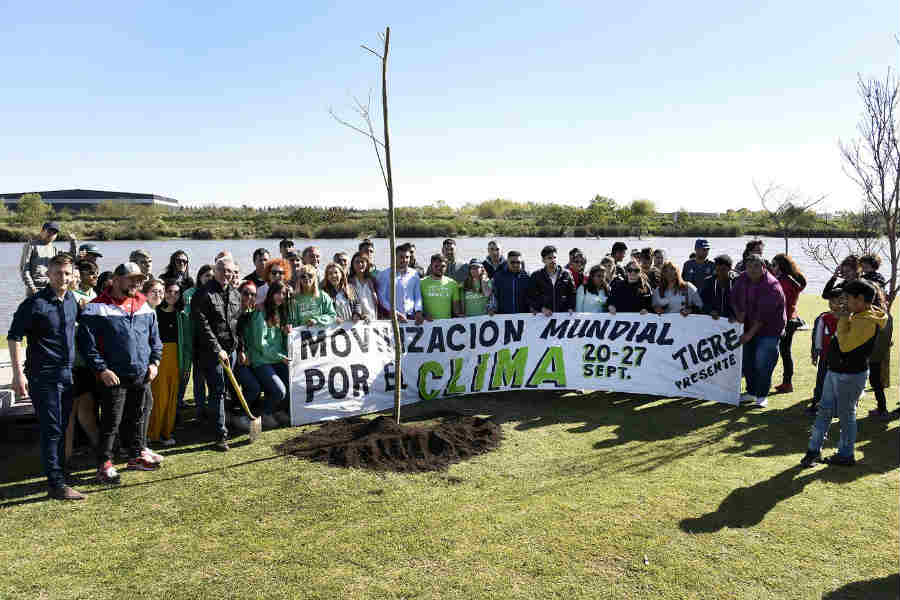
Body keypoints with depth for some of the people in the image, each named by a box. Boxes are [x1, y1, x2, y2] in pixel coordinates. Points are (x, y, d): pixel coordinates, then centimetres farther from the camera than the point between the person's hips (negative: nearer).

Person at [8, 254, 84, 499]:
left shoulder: (72, 300, 6)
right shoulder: (35, 303, -13)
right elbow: (14, 337, -12)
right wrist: (18, 373, -17)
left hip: (67, 374, 6)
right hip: (43, 376, -6)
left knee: (62, 428, 16)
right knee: (51, 430, -4)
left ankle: (59, 473, 30)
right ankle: (56, 484, 2)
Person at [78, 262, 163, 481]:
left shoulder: (144, 306, 9)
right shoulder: (96, 308, -9)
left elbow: (154, 338, 17)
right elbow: (87, 343, -11)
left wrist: (154, 362, 6)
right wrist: (101, 369, -15)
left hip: (142, 375, 6)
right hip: (114, 378, -6)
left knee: (137, 418, 18)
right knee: (111, 423, 1)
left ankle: (137, 455, 33)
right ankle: (104, 464, 14)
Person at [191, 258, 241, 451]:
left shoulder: (235, 294, 12)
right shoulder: (203, 294, -9)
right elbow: (203, 326, -14)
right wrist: (217, 349, -17)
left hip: (230, 350, 6)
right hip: (211, 350, -6)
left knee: (228, 390, 11)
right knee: (217, 391, -6)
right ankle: (221, 435, -2)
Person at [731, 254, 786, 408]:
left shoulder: (771, 286, -22)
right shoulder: (742, 279, -1)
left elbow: (764, 314, -25)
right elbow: (734, 297, 10)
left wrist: (750, 333, -25)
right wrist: (739, 314, -6)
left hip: (769, 329, -6)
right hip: (749, 327, 6)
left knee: (762, 363, -9)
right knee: (747, 362, 11)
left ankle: (762, 396, 5)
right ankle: (751, 392, 26)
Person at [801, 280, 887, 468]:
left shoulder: (867, 322, -22)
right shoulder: (858, 316, 8)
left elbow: (845, 345, -25)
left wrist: (843, 321, -17)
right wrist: (844, 319, 7)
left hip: (850, 376, -10)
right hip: (834, 371, 10)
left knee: (846, 415, 5)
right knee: (824, 410, 12)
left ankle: (846, 455, 20)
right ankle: (814, 450, 20)